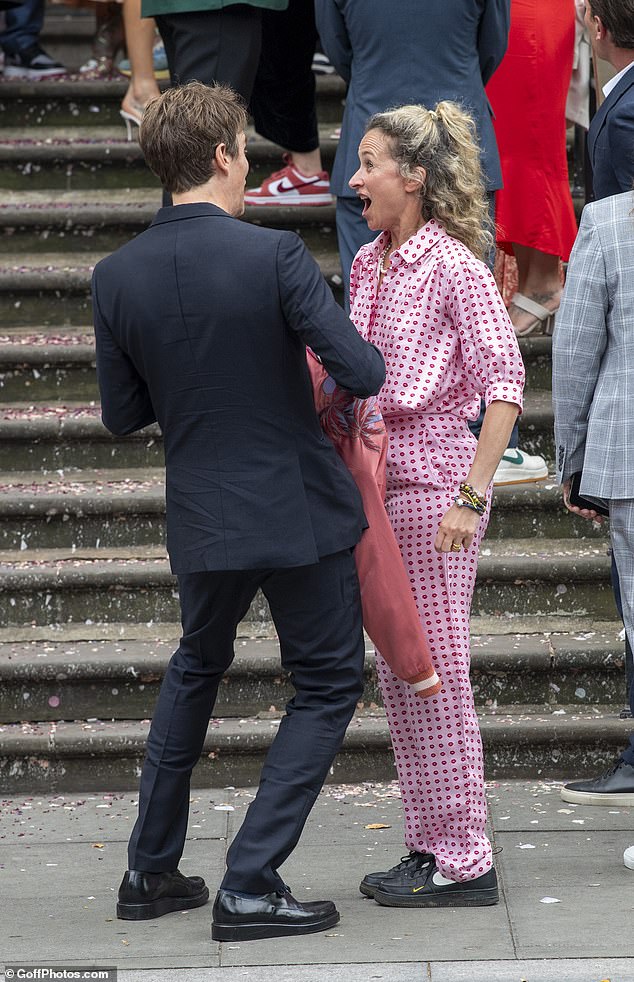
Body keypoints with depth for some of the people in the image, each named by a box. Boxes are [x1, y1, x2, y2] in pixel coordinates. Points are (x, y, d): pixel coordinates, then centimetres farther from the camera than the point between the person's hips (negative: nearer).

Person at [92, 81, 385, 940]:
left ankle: (151, 871, 30)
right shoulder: (274, 256, -18)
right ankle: (250, 885, 2)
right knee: (328, 684, 10)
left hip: (202, 518, 5)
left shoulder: (117, 277, -5)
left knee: (196, 668, 27)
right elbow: (363, 374, -19)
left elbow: (123, 413, 3)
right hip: (300, 512, -5)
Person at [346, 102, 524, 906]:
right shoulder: (368, 265, 12)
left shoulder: (455, 267, -11)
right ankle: (427, 848, 19)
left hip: (432, 477, -8)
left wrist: (470, 496, -19)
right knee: (397, 675, 11)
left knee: (436, 675, -4)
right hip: (375, 479, 8)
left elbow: (505, 385, -15)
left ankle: (462, 862, 3)